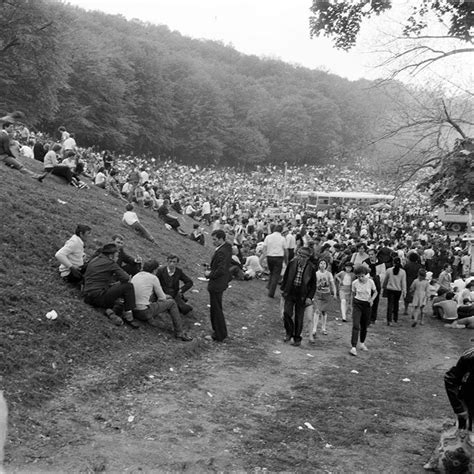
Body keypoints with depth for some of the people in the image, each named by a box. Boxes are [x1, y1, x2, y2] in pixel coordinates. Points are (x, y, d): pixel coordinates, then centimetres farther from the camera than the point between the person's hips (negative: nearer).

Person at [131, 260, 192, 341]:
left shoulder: (135, 276, 13)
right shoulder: (153, 278, -6)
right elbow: (162, 298, -1)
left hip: (134, 312, 7)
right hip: (145, 312, -7)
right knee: (171, 302, 10)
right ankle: (179, 332, 9)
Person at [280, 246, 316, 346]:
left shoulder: (310, 268, -9)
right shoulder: (292, 263, -6)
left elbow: (313, 285, -1)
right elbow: (285, 276, 8)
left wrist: (310, 297, -8)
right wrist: (283, 288, 9)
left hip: (301, 296, -1)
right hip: (289, 293, 1)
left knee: (299, 318, 7)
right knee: (287, 313, -10)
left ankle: (297, 339, 21)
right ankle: (289, 333, 15)